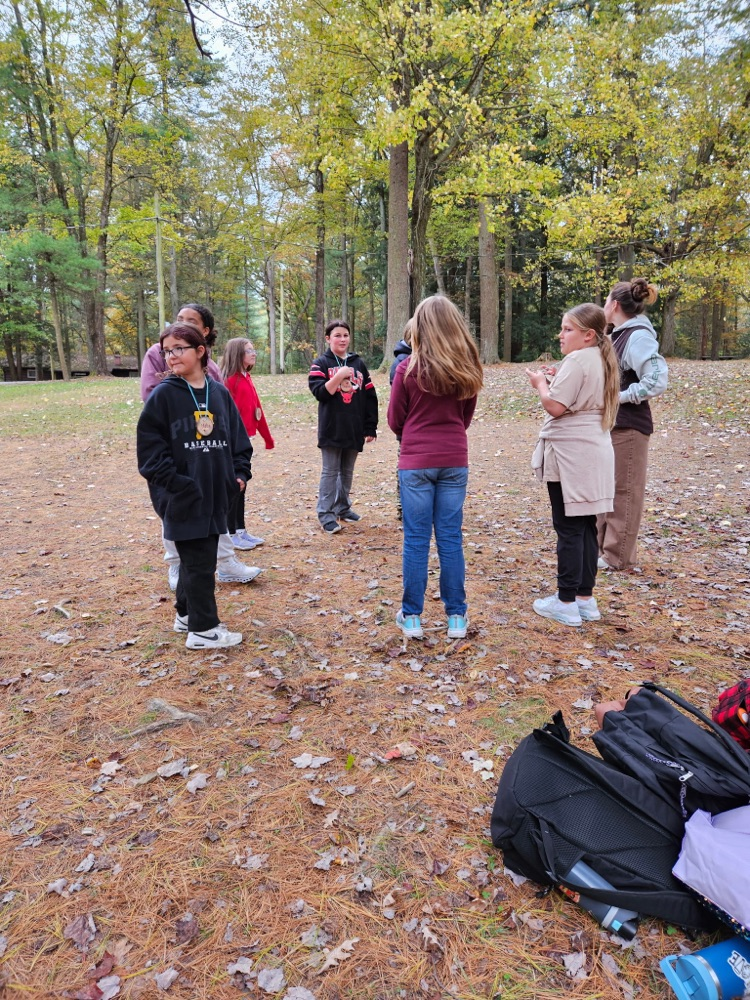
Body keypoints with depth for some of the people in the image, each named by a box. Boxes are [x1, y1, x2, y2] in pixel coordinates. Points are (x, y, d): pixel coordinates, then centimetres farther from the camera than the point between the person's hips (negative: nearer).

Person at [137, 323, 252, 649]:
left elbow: (237, 437, 12)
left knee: (200, 557, 16)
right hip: (183, 497, -5)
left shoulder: (219, 392, 6)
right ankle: (203, 629, 13)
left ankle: (186, 613, 33)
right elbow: (150, 445, -9)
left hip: (216, 493, 5)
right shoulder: (163, 395, -7)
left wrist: (240, 473, 2)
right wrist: (175, 482, -16)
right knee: (199, 561, 0)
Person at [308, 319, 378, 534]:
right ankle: (326, 514, 5)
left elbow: (370, 397, 8)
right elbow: (319, 392, -12)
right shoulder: (321, 363, 0)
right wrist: (338, 376, -22)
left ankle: (343, 507, 26)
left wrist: (371, 427, 3)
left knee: (347, 471, 13)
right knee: (330, 472, 0)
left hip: (354, 429, 4)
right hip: (332, 429, -3)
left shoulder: (358, 363, 9)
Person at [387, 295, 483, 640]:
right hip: (455, 461, 3)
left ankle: (412, 616, 13)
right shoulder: (467, 369, 1)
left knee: (416, 540, 5)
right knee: (451, 539, 8)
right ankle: (456, 616, 16)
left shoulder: (408, 368, -8)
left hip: (416, 463, -3)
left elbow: (394, 421, 2)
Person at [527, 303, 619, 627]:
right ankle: (586, 599, 20)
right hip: (593, 452, 9)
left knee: (569, 529, -3)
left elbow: (555, 407, -19)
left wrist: (541, 383, -2)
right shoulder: (601, 360, 15)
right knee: (586, 527, 12)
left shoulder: (577, 360, -14)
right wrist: (557, 380, 11)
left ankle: (566, 603, 5)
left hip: (571, 455, -9)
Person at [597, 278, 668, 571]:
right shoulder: (620, 335, 13)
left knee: (624, 491, 1)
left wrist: (619, 397, -18)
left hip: (628, 427, -10)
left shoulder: (639, 336, -15)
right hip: (610, 425, 10)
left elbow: (658, 381, -23)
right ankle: (603, 547, 28)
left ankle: (617, 556, 11)